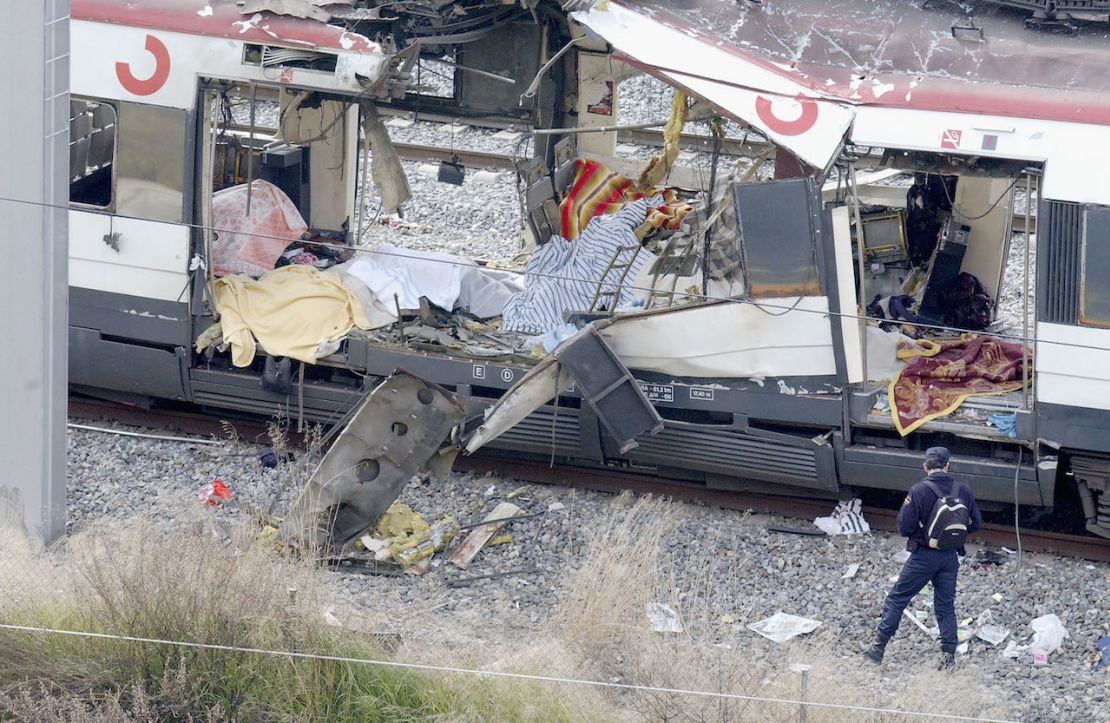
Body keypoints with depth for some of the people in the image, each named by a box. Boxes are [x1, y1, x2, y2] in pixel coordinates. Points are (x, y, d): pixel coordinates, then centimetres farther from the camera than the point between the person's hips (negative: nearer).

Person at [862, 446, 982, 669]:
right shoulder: (963, 491, -3)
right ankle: (948, 655, 7)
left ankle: (879, 647, 9)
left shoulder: (918, 491, -16)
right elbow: (975, 523, 7)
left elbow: (904, 527, -14)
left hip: (924, 556, -4)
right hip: (951, 557, 4)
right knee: (945, 605, 12)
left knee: (897, 598, 8)